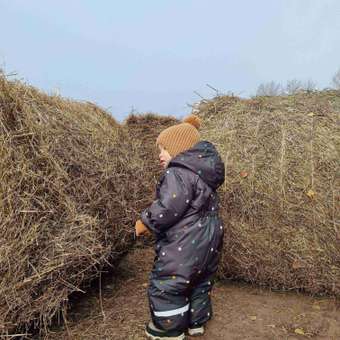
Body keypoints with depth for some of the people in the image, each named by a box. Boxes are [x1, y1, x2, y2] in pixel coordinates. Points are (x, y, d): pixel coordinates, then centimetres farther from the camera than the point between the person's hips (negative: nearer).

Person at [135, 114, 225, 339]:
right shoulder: (204, 168, 10)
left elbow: (169, 207, -27)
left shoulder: (178, 172, -20)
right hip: (209, 239, 10)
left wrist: (146, 222, -12)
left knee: (166, 285, 6)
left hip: (186, 244, -10)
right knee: (200, 282, 22)